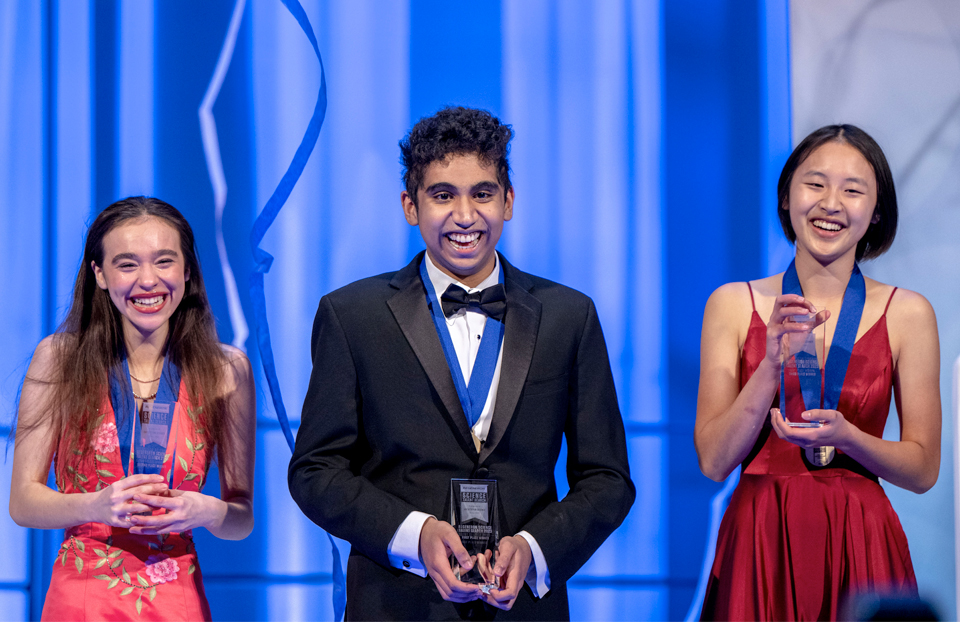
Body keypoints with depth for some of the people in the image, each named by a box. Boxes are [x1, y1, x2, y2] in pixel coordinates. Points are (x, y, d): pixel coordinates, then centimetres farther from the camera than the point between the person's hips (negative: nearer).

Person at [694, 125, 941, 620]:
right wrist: (773, 365, -16)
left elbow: (923, 470, 3)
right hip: (758, 545, 0)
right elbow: (714, 461, -3)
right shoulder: (732, 305, 2)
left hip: (861, 552, 0)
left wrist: (845, 436, -16)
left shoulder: (907, 314, 1)